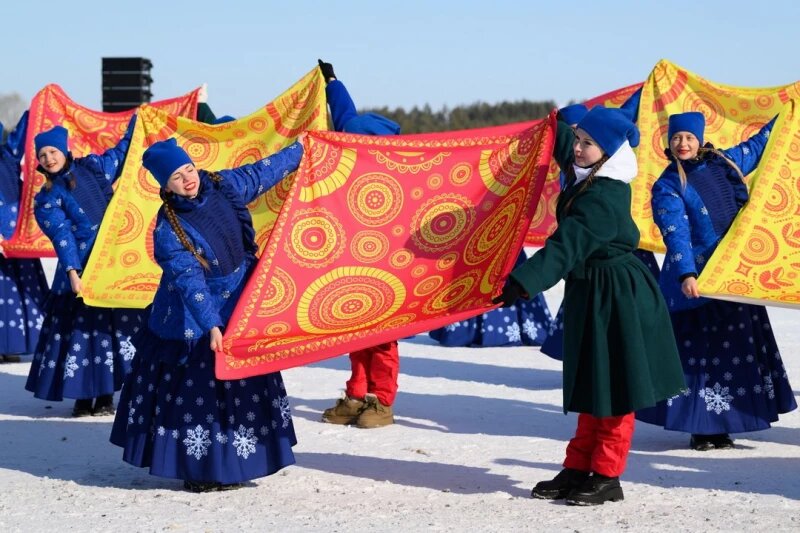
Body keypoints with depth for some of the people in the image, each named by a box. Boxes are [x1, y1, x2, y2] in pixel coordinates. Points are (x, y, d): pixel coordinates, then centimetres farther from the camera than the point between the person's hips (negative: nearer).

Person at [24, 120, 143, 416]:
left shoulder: (92, 167, 7)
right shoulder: (47, 198, -2)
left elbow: (122, 152, 24)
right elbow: (61, 237, -13)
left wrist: (138, 121, 26)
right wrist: (72, 272, -24)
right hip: (82, 270, -3)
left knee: (116, 324, 3)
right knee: (82, 328, -2)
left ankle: (105, 395, 9)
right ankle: (83, 396, 7)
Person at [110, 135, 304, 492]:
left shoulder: (224, 186, -5)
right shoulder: (168, 231, -20)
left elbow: (262, 172, 11)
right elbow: (189, 281, -25)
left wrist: (300, 150, 19)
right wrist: (210, 327, -32)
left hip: (240, 309, 6)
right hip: (195, 322, -6)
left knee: (243, 386, 10)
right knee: (198, 389, -4)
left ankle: (230, 464, 20)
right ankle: (199, 470, 5)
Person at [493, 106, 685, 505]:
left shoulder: (604, 198, -24)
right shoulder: (589, 179, 5)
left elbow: (566, 246, -33)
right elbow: (565, 148, 29)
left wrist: (524, 281, -40)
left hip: (616, 298, -10)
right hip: (591, 294, 10)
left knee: (613, 388, -1)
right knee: (589, 386, 14)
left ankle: (606, 476, 6)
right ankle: (578, 469, 20)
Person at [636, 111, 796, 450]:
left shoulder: (723, 163, 9)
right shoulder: (667, 187, -6)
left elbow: (756, 146, 27)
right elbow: (675, 233, -17)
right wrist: (686, 274, -30)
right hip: (695, 280, -5)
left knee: (737, 351, 5)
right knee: (699, 353, -4)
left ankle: (720, 426, 12)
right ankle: (701, 429, 5)